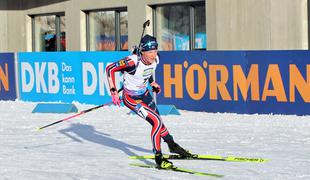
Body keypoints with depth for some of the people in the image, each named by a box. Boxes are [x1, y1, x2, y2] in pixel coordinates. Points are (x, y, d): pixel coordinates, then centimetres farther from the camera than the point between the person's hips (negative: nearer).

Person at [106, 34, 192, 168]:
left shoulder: (155, 59, -12)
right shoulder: (133, 61, -33)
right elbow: (109, 69, -27)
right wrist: (113, 91, -29)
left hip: (145, 94, 7)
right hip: (131, 98, -7)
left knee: (157, 120, 22)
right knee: (157, 122, -16)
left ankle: (172, 145, 47)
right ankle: (158, 158, -5)